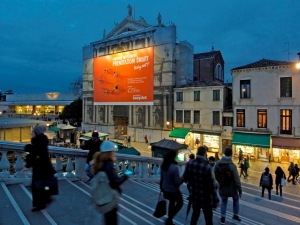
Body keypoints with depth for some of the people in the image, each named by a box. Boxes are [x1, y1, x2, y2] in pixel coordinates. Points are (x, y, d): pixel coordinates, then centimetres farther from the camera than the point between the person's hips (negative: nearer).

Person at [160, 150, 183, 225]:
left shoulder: (163, 165, -7)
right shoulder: (174, 167, -30)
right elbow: (177, 182, -24)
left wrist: (162, 186, 18)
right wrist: (182, 179, -6)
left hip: (165, 189, 7)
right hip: (173, 190, -6)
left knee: (171, 202, 27)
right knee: (180, 203, 18)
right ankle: (169, 219, 15)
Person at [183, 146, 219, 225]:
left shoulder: (190, 163, -9)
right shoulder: (207, 167, -24)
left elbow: (185, 178, 4)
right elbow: (211, 185, -20)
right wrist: (216, 200, -10)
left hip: (194, 196, 5)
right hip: (205, 198, -4)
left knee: (195, 215, 23)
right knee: (208, 219, 13)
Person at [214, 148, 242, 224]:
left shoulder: (217, 163, -9)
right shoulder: (232, 165, -23)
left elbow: (215, 175, 4)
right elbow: (237, 180, -19)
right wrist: (240, 190, -9)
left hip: (222, 188, 3)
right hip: (232, 188, -3)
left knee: (224, 202, 20)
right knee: (236, 199, 25)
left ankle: (222, 218, 24)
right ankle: (235, 215, 35)